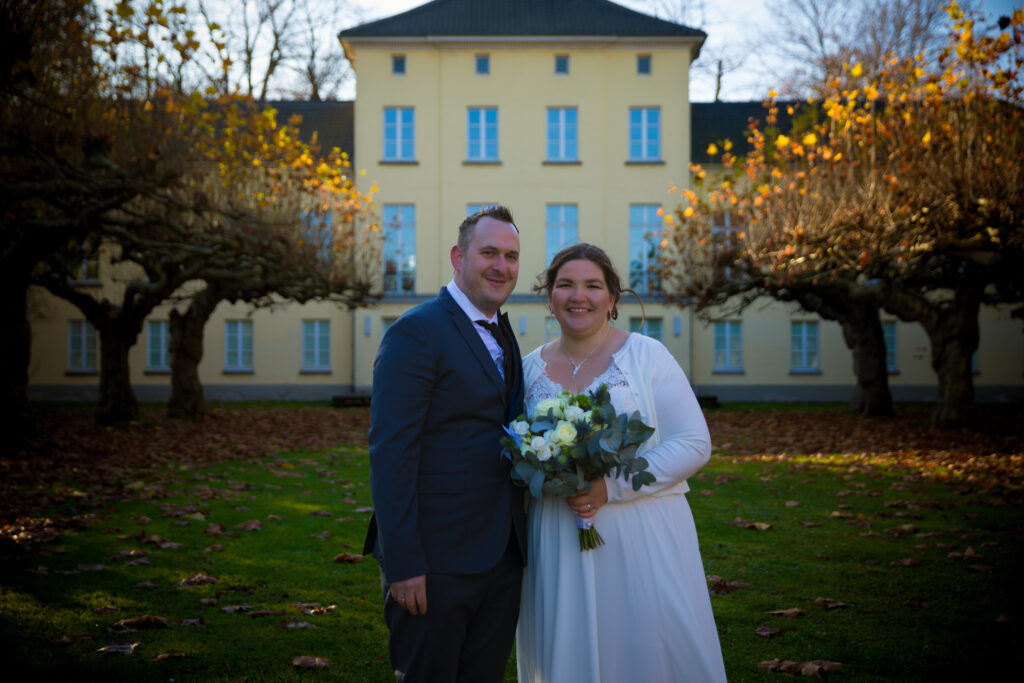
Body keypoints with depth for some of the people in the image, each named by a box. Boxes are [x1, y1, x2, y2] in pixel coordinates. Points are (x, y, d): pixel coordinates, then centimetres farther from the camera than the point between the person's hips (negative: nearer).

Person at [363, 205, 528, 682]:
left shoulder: (503, 336, 15)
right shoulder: (416, 333, -11)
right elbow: (390, 453, -17)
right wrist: (403, 564, -20)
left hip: (504, 560, 8)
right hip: (438, 562, -7)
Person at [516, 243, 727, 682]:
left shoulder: (647, 355, -3)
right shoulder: (531, 368, 7)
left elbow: (694, 443, -9)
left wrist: (612, 487, -18)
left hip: (640, 538, -3)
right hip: (557, 547, 3)